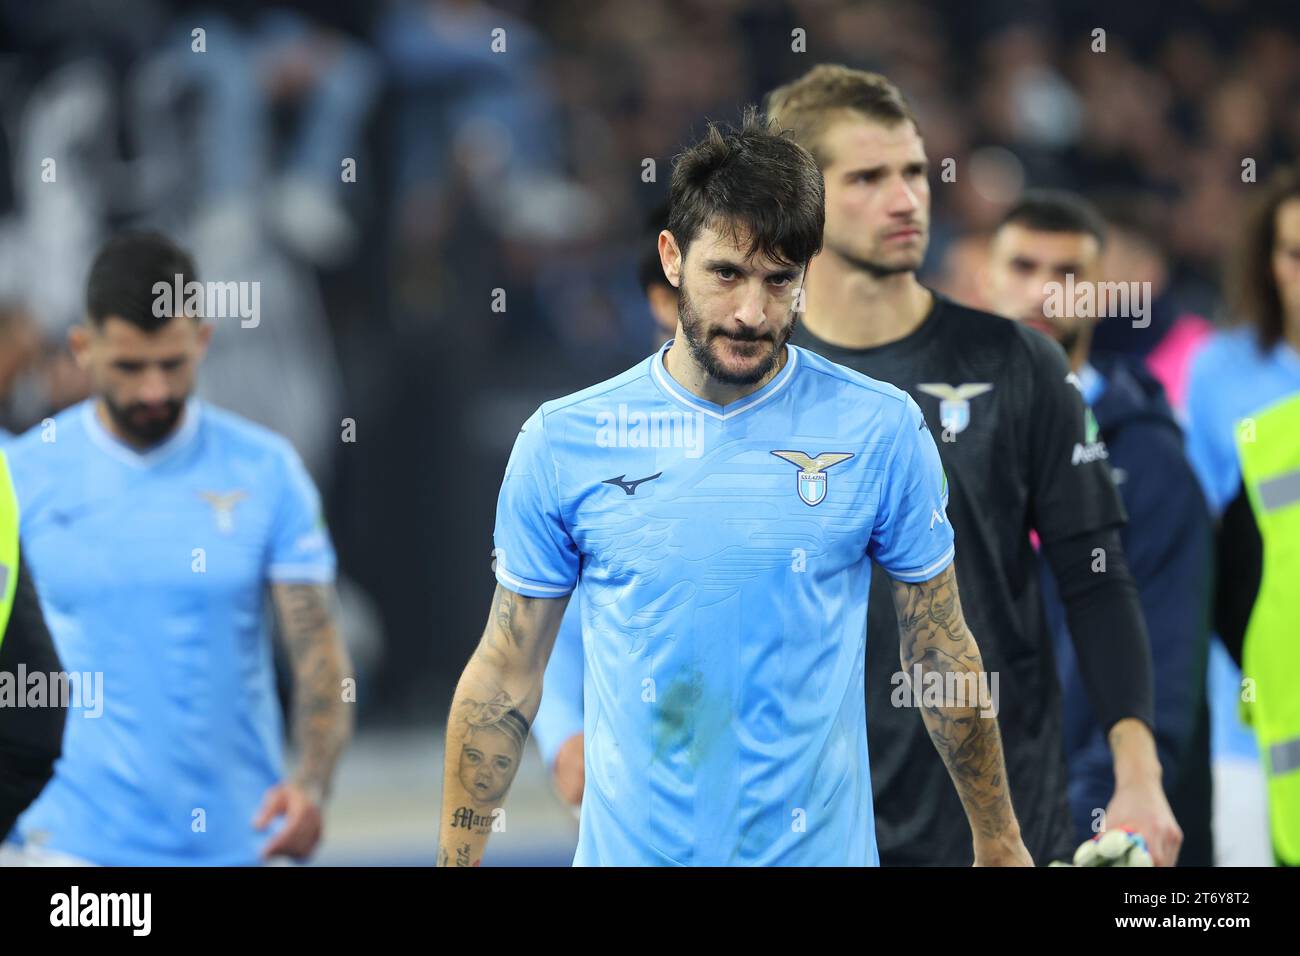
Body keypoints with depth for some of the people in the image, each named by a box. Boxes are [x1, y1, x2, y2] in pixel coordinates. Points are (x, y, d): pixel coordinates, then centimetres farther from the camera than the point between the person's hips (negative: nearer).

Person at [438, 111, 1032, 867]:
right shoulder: (562, 442, -3)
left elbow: (940, 651, 4)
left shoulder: (881, 430, -5)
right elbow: (505, 677, 2)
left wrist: (998, 843, 7)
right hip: (628, 846, 1)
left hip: (819, 847, -1)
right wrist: (457, 859, 0)